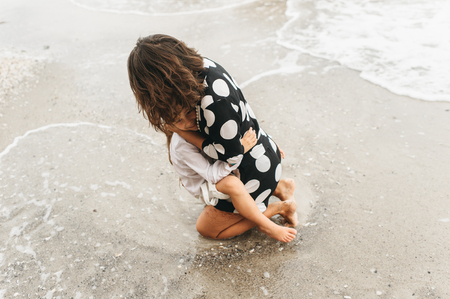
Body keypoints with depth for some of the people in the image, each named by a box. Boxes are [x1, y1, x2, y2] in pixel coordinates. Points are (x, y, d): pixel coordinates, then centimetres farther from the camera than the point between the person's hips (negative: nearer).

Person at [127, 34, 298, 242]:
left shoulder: (214, 102, -39)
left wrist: (181, 130, -22)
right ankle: (278, 188, 23)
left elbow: (231, 156, -26)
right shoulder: (201, 66, -11)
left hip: (256, 166, -9)